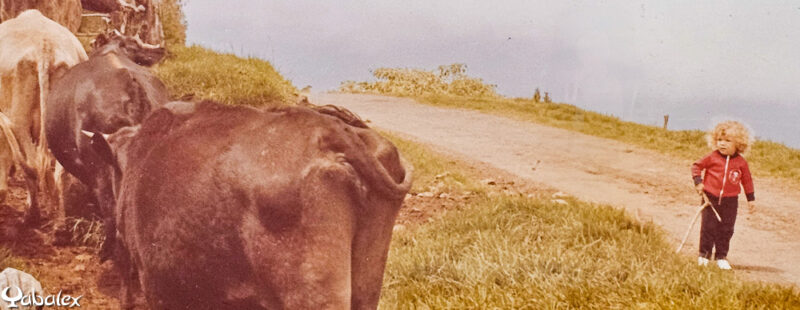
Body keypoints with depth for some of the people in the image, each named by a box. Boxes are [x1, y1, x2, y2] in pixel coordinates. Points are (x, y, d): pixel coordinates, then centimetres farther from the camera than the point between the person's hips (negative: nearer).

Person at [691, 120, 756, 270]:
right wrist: (698, 181, -4)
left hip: (730, 202, 1)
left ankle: (721, 256, 18)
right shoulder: (713, 157, -5)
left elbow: (747, 180, 10)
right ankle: (704, 255, 12)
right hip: (711, 198, -1)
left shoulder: (741, 162, 0)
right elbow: (697, 166, 7)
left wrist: (751, 199, 12)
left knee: (726, 230, 5)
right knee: (708, 227, 0)